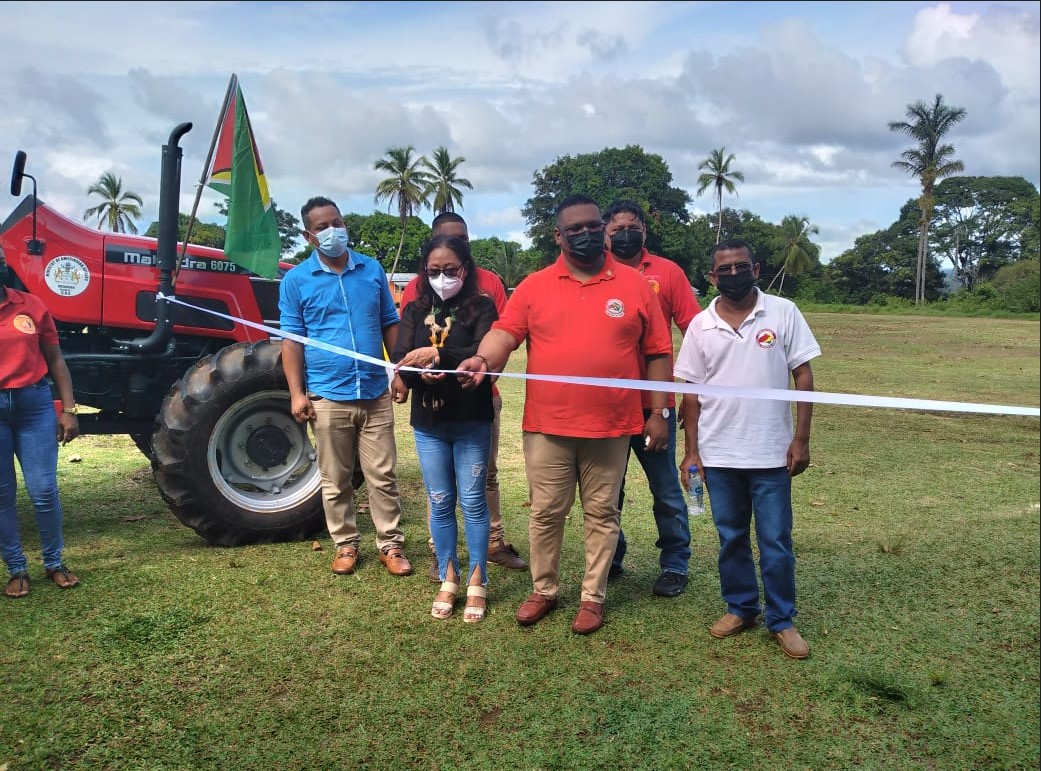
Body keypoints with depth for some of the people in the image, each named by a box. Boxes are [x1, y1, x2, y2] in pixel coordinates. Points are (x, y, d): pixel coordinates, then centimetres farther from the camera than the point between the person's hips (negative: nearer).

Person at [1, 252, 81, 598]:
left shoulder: (31, 306, 3)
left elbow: (55, 360, 6)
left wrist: (68, 409, 1)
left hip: (34, 404, 1)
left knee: (43, 491, 1)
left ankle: (54, 563, 18)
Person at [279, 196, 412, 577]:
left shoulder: (373, 269, 6)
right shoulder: (296, 280, -1)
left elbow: (390, 325, 12)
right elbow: (292, 340, -2)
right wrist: (296, 393, -8)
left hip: (375, 393, 2)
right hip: (328, 397, -1)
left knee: (382, 475, 6)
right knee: (335, 480, 10)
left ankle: (390, 544, 18)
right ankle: (346, 544, 24)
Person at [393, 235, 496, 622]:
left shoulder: (481, 307, -4)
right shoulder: (415, 311, 7)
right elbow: (400, 361, -4)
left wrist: (438, 355, -27)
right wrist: (419, 372, -25)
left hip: (472, 422, -3)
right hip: (428, 423, 3)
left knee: (473, 502, 4)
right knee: (440, 503, 11)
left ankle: (477, 582, 17)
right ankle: (448, 579, 24)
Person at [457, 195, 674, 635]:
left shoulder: (633, 285, 2)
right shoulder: (535, 286, 3)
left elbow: (657, 352, 4)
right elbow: (505, 332, -6)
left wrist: (658, 413, 0)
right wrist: (484, 359, -28)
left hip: (611, 426, 0)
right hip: (547, 425, 1)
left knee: (601, 514, 11)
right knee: (546, 512, 11)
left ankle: (593, 597, 26)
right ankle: (544, 591, 29)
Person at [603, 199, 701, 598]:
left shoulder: (667, 272, 0)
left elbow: (693, 331, 0)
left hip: (654, 401, -2)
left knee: (666, 489, 8)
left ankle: (675, 566, 23)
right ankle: (610, 560, 31)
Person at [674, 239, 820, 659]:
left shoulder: (783, 313, -3)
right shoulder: (700, 325, 2)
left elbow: (803, 376, -2)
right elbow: (692, 391, 5)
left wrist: (801, 439, -7)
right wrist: (691, 450, 2)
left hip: (771, 452, -2)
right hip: (718, 454, 2)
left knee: (776, 541, 6)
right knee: (731, 537, 14)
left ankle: (781, 620, 22)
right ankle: (740, 608, 31)